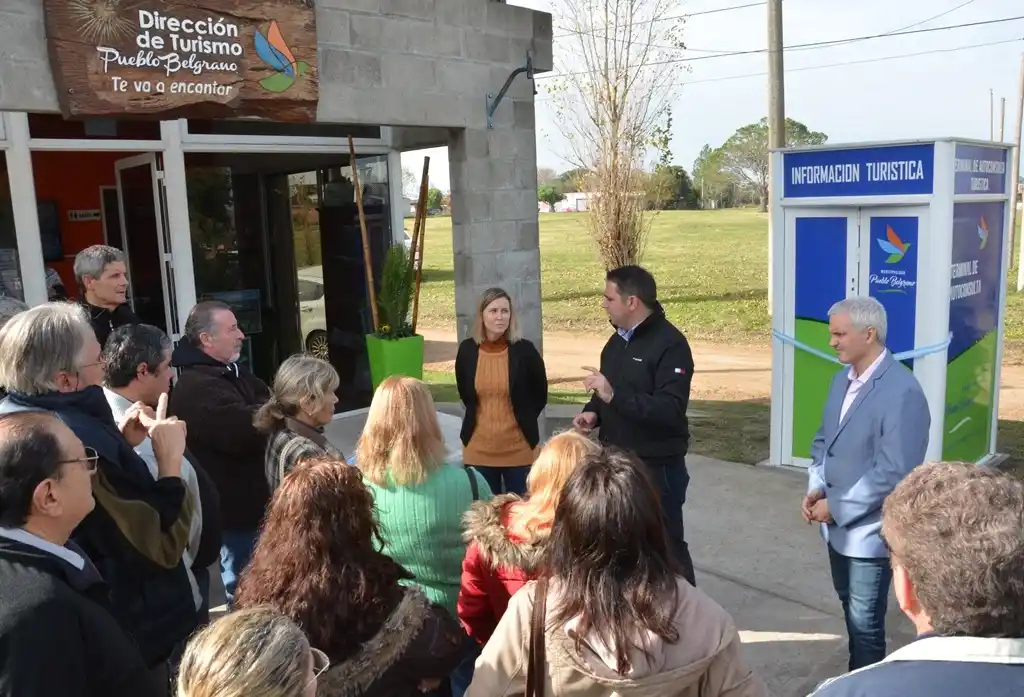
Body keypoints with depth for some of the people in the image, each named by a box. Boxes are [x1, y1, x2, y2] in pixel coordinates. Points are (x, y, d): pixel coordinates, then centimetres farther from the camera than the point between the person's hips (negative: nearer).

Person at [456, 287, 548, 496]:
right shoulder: (467, 350, -3)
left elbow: (540, 394, 4)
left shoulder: (524, 350, -9)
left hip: (519, 447, -2)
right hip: (479, 448, 2)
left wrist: (523, 420, 8)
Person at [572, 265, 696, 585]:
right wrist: (593, 412, -1)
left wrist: (613, 395, -31)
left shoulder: (670, 344, -17)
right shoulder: (618, 340, 10)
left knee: (666, 543, 4)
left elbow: (671, 411, -26)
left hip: (657, 466, -8)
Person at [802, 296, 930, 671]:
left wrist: (837, 507, -19)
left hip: (868, 530, -8)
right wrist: (816, 488, -3)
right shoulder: (842, 379, 4)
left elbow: (894, 472, -25)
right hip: (837, 524, 8)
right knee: (850, 608, 24)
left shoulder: (902, 392, -23)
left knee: (865, 622, 8)